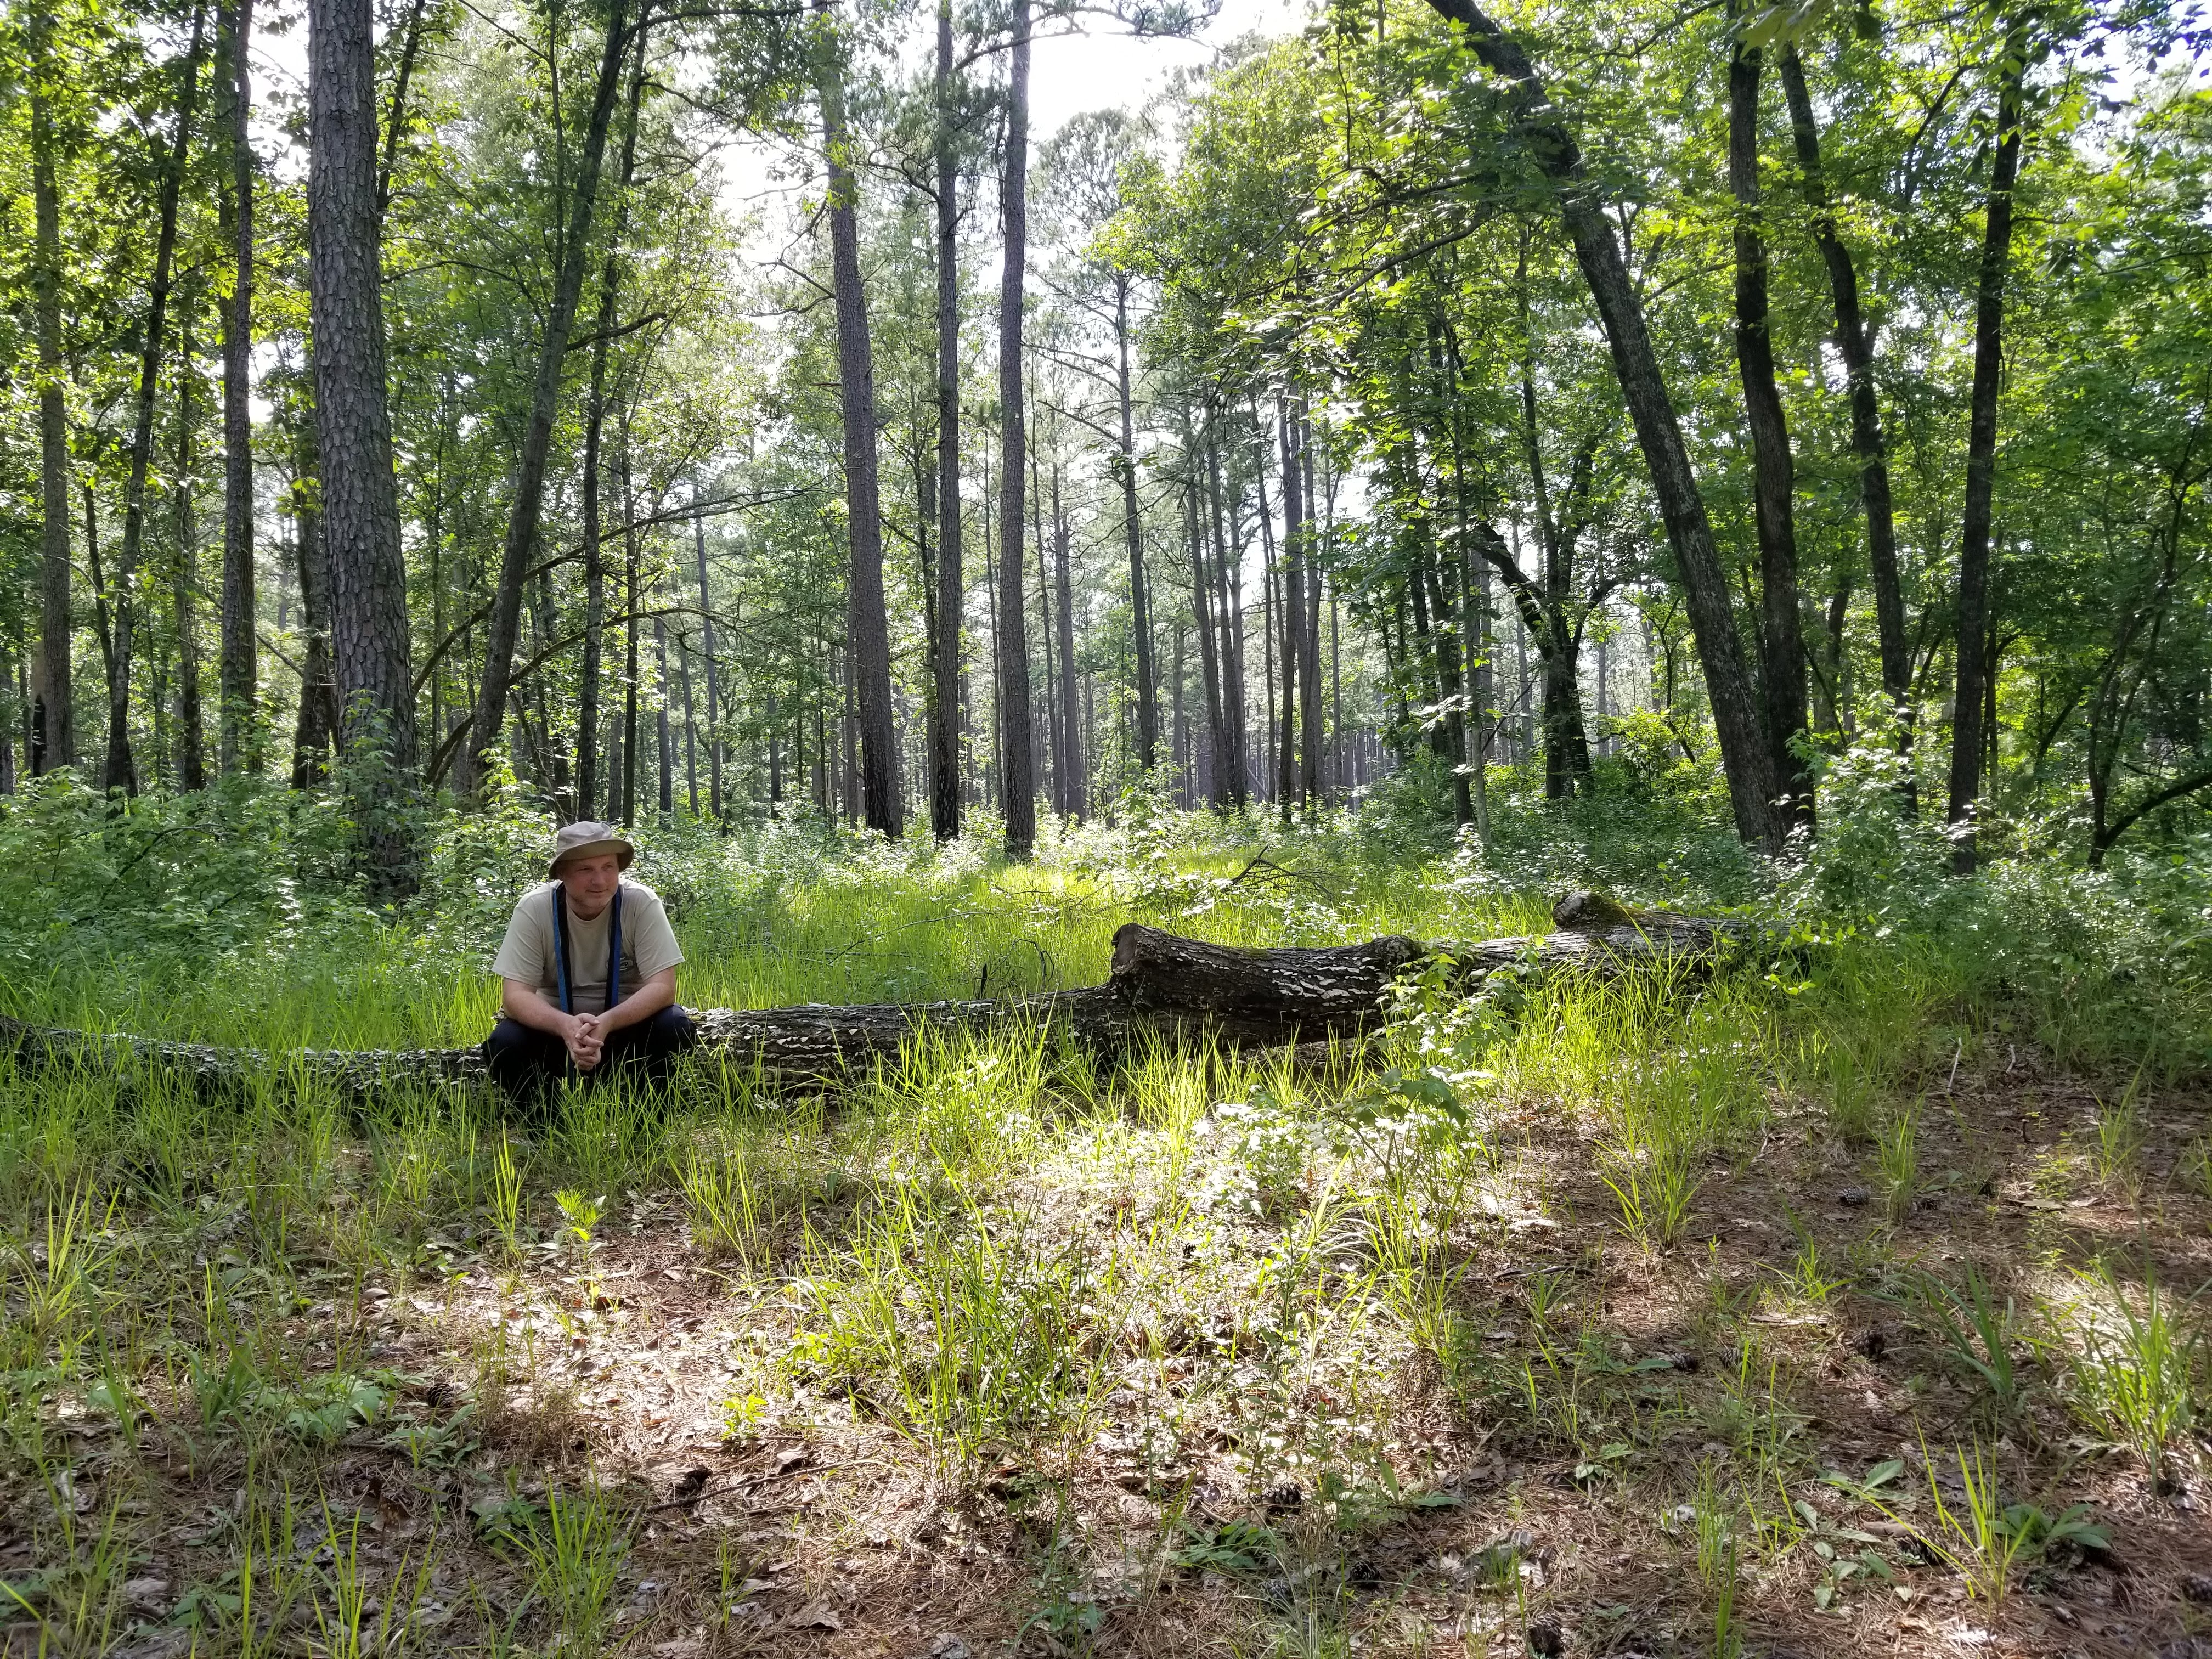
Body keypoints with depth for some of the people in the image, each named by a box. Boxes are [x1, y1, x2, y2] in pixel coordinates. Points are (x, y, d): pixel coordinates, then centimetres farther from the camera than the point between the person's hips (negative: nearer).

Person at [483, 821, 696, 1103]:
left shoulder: (642, 903, -17)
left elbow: (663, 987, -20)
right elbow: (514, 995, -18)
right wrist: (566, 1026, -39)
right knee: (504, 1044, -27)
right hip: (555, 1024, 0)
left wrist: (607, 1023, -38)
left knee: (675, 1026, -28)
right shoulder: (534, 908, -15)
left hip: (627, 1021, 0)